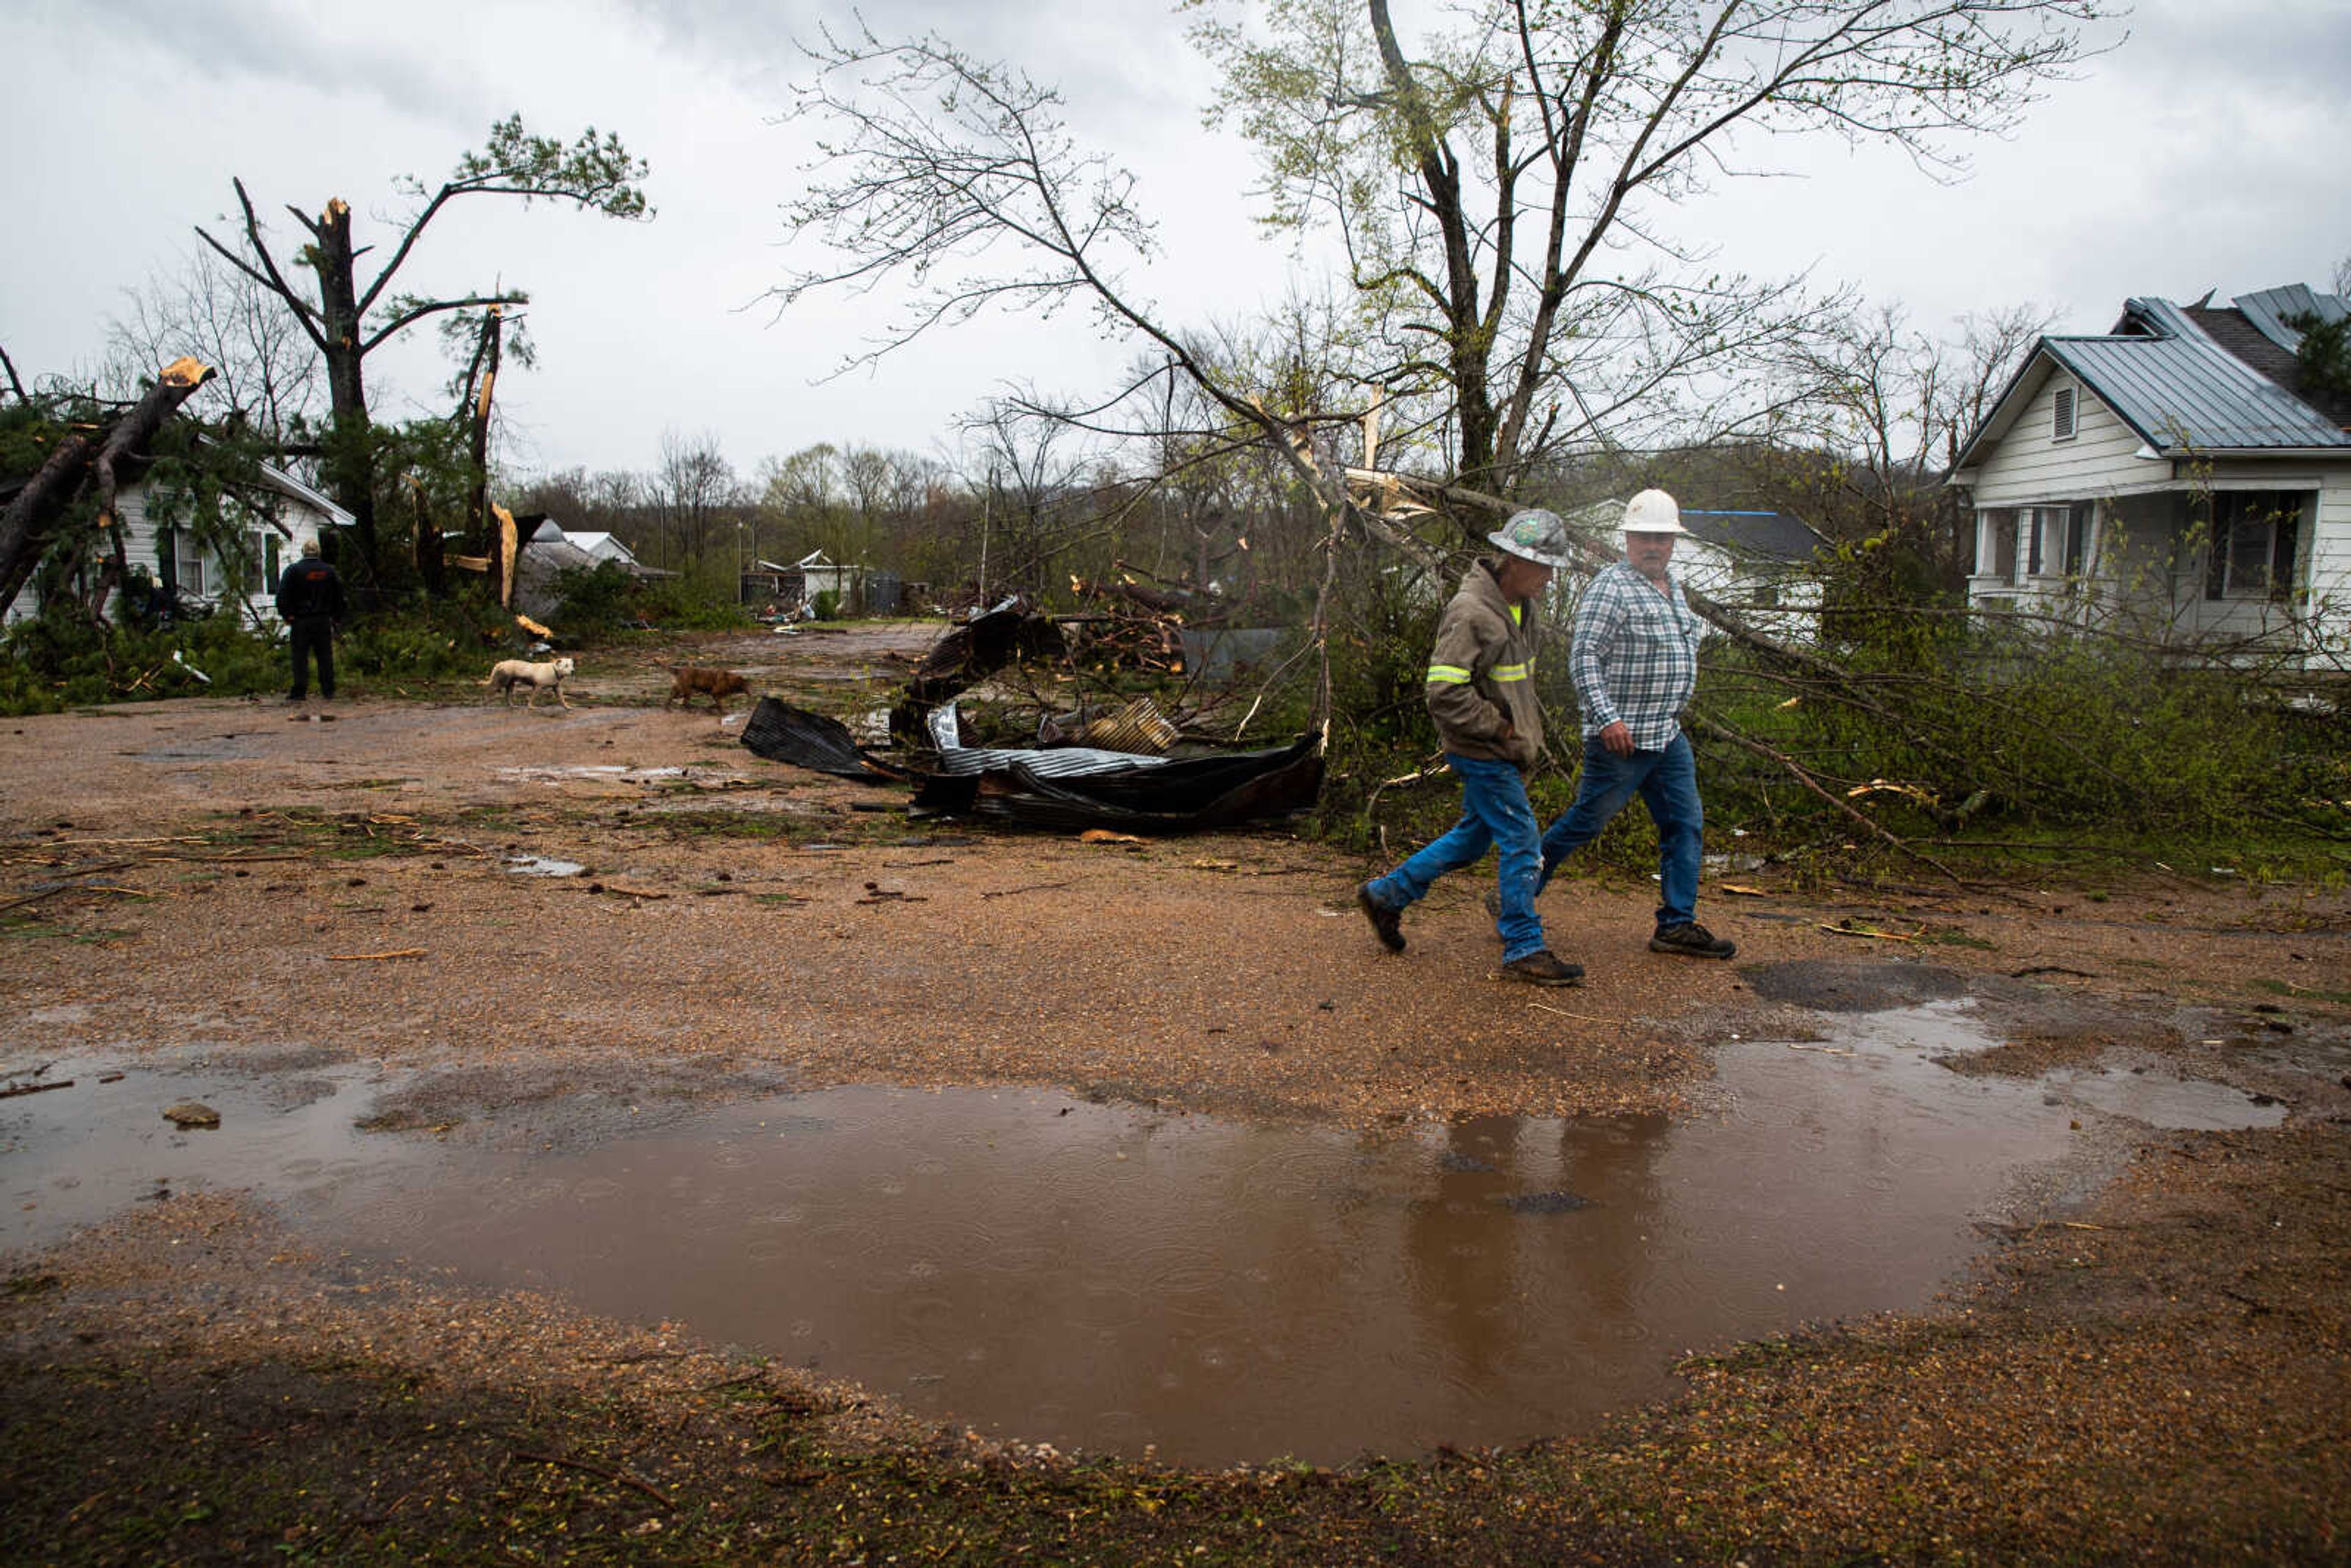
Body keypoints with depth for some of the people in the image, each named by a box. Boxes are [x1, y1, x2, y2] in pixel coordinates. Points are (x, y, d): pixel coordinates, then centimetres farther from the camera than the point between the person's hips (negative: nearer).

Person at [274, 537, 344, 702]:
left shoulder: (293, 570, -5)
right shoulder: (329, 571, 6)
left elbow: (282, 596, -7)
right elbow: (338, 596, 12)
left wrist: (286, 616, 2)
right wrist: (334, 615, 17)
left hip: (301, 621, -3)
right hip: (324, 620, 3)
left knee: (300, 657, -1)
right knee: (325, 657, 6)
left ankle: (299, 692, -3)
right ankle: (328, 691, 6)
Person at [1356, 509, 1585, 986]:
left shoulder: (1520, 606, 9)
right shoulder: (1470, 613, -22)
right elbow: (1444, 694, -25)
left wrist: (1526, 731, 14)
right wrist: (1500, 728, -18)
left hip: (1503, 750, 10)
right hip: (1481, 751, -10)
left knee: (1474, 835, 19)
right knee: (1521, 843, -4)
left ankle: (1387, 894, 30)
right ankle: (1524, 950, 7)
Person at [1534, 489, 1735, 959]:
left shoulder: (1672, 588, 15)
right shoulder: (1612, 586, -14)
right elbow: (1583, 656, -19)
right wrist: (1607, 717, -25)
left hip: (1668, 736, 9)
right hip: (1621, 738, -9)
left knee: (1685, 824, 7)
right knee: (1584, 823, -1)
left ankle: (1677, 924, 13)